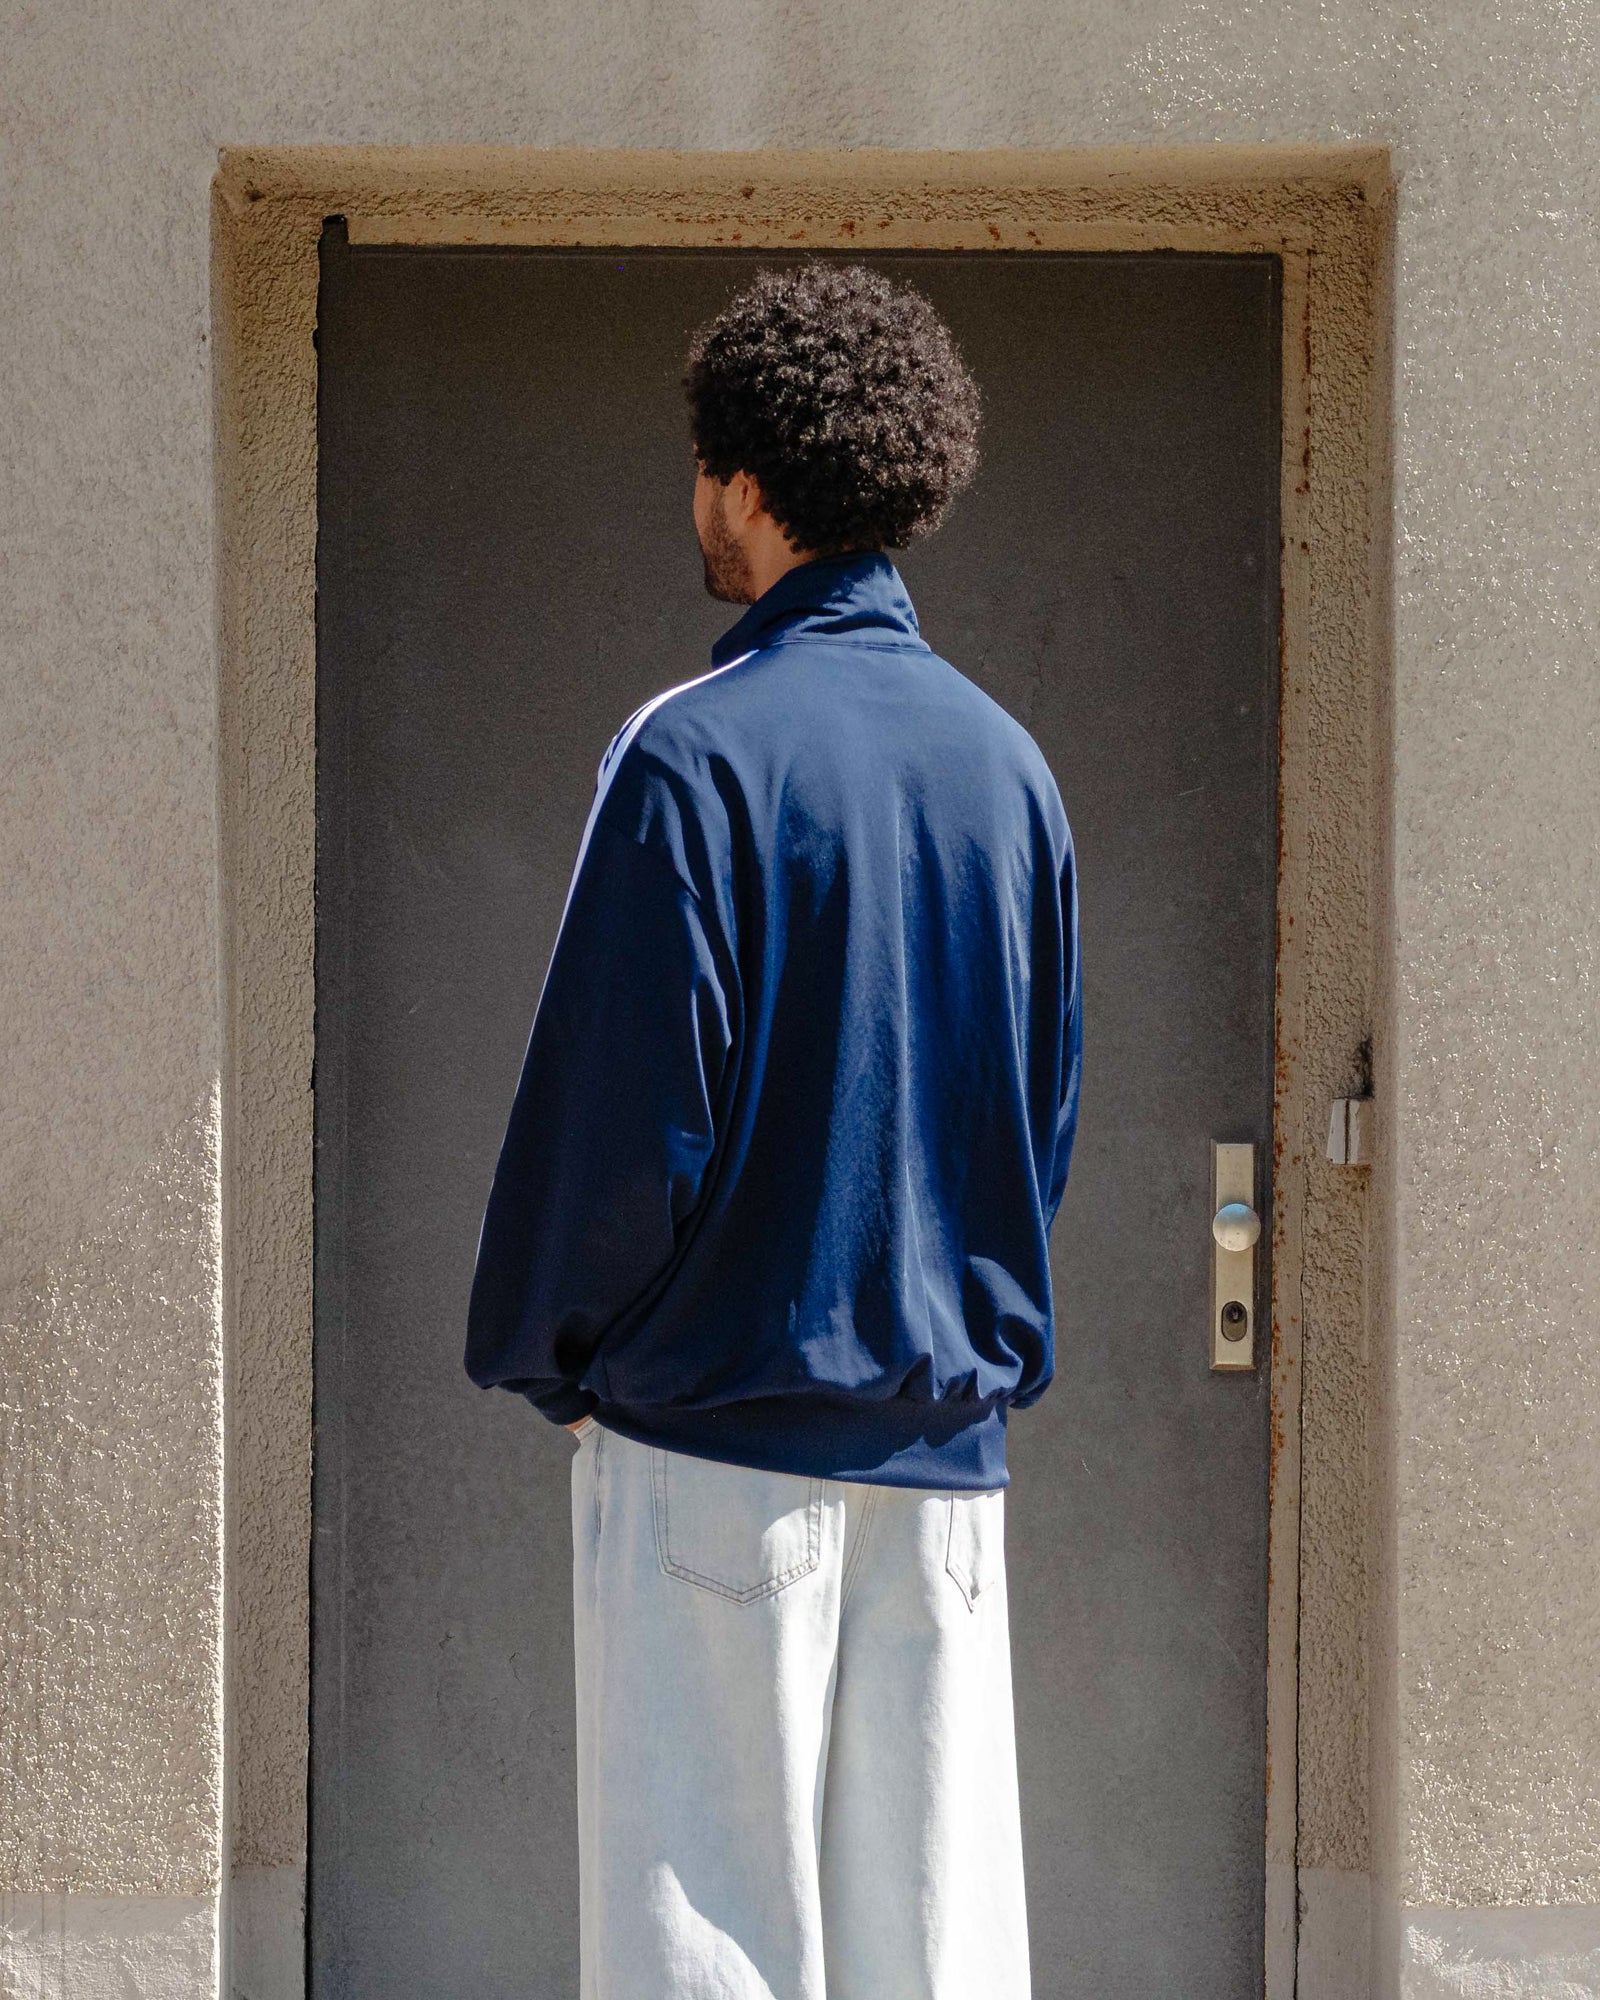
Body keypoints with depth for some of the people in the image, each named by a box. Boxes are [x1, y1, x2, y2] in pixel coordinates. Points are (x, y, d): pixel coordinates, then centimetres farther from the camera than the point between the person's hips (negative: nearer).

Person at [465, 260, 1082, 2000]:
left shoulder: (697, 755, -11)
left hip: (719, 1426, -6)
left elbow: (623, 1106, -12)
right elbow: (1050, 1104, 13)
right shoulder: (1006, 762, 8)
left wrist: (543, 1349, 2)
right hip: (947, 1437, 6)